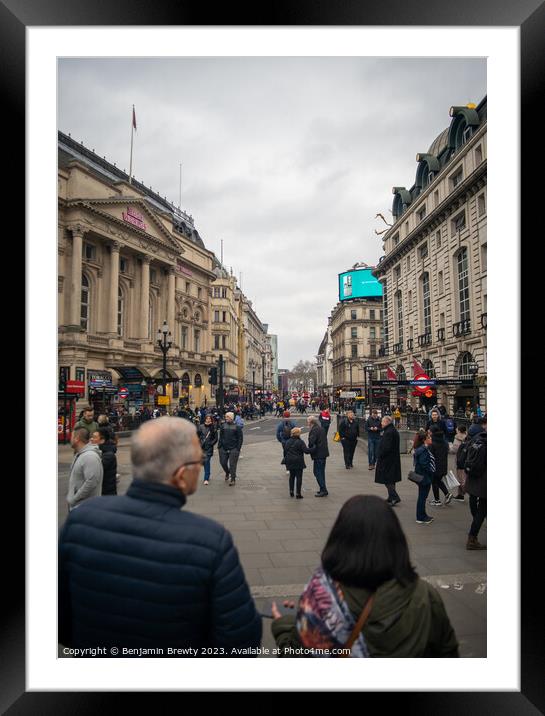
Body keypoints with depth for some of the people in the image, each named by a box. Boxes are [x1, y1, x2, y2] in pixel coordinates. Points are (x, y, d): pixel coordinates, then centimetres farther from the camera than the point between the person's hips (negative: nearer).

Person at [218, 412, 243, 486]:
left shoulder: (237, 426, -5)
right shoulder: (223, 426, 5)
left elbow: (240, 438, -3)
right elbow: (220, 437, 11)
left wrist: (238, 449, -8)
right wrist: (219, 446, 5)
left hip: (233, 449, -4)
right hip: (223, 448, 4)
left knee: (232, 464, -2)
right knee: (223, 462, 8)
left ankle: (233, 479, 10)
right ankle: (227, 473, 37)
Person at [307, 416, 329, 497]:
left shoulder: (314, 430, -16)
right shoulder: (321, 429, 13)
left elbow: (311, 442, -23)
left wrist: (310, 449, -6)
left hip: (318, 454, -10)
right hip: (324, 453, 10)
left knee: (317, 472, -4)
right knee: (321, 472, 17)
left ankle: (323, 490, -4)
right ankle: (323, 490, 23)